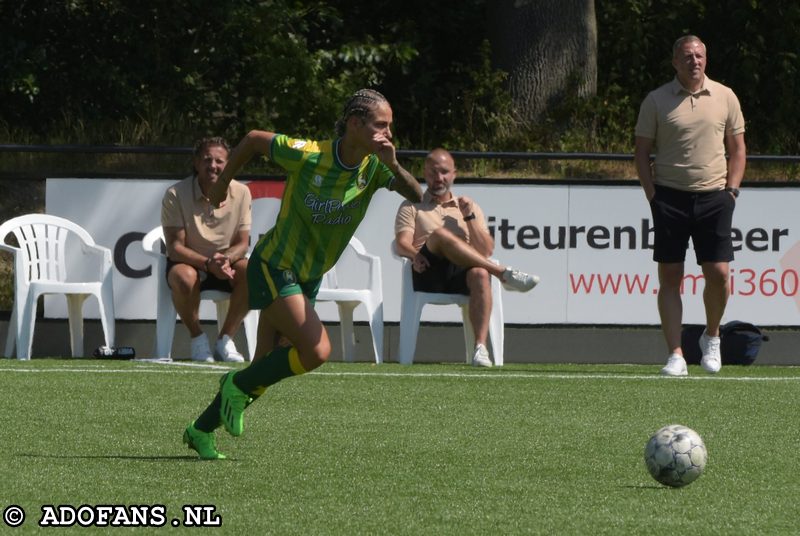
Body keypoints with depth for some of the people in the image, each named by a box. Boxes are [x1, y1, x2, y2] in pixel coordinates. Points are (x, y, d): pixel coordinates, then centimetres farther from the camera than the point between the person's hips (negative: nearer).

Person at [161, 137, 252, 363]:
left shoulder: (241, 193, -6)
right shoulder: (175, 195, -15)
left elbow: (242, 243, -4)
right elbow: (175, 247, -17)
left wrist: (225, 258, -28)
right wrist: (208, 263, -34)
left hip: (227, 262, 3)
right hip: (188, 262, -3)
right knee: (184, 277, -38)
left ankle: (225, 339, -12)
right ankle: (197, 339, -15)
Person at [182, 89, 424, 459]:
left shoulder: (374, 166, -9)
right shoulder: (307, 156, -22)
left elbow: (416, 196, -22)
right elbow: (253, 139, -7)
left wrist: (394, 166, -40)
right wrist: (222, 185, 5)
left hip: (310, 276, 6)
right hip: (274, 267, -6)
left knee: (267, 365, 7)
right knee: (317, 351, -20)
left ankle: (202, 430, 23)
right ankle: (239, 387, 3)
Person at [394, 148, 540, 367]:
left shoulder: (470, 207, 26)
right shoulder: (411, 207, 21)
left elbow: (486, 251, 14)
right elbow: (402, 244, 3)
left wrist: (469, 218, 3)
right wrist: (415, 255, -19)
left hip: (462, 275, 2)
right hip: (429, 275, -2)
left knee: (480, 274, -37)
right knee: (440, 234, -33)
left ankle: (480, 347, -47)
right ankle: (504, 273, -35)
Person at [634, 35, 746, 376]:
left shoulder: (725, 97, 7)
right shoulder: (656, 101, 3)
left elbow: (737, 147, 13)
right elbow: (642, 152, 5)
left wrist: (730, 191, 2)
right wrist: (652, 195, -5)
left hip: (714, 196, 1)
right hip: (670, 195, -1)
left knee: (718, 274, -6)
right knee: (669, 278, -3)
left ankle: (711, 336, 20)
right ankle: (675, 355, -1)